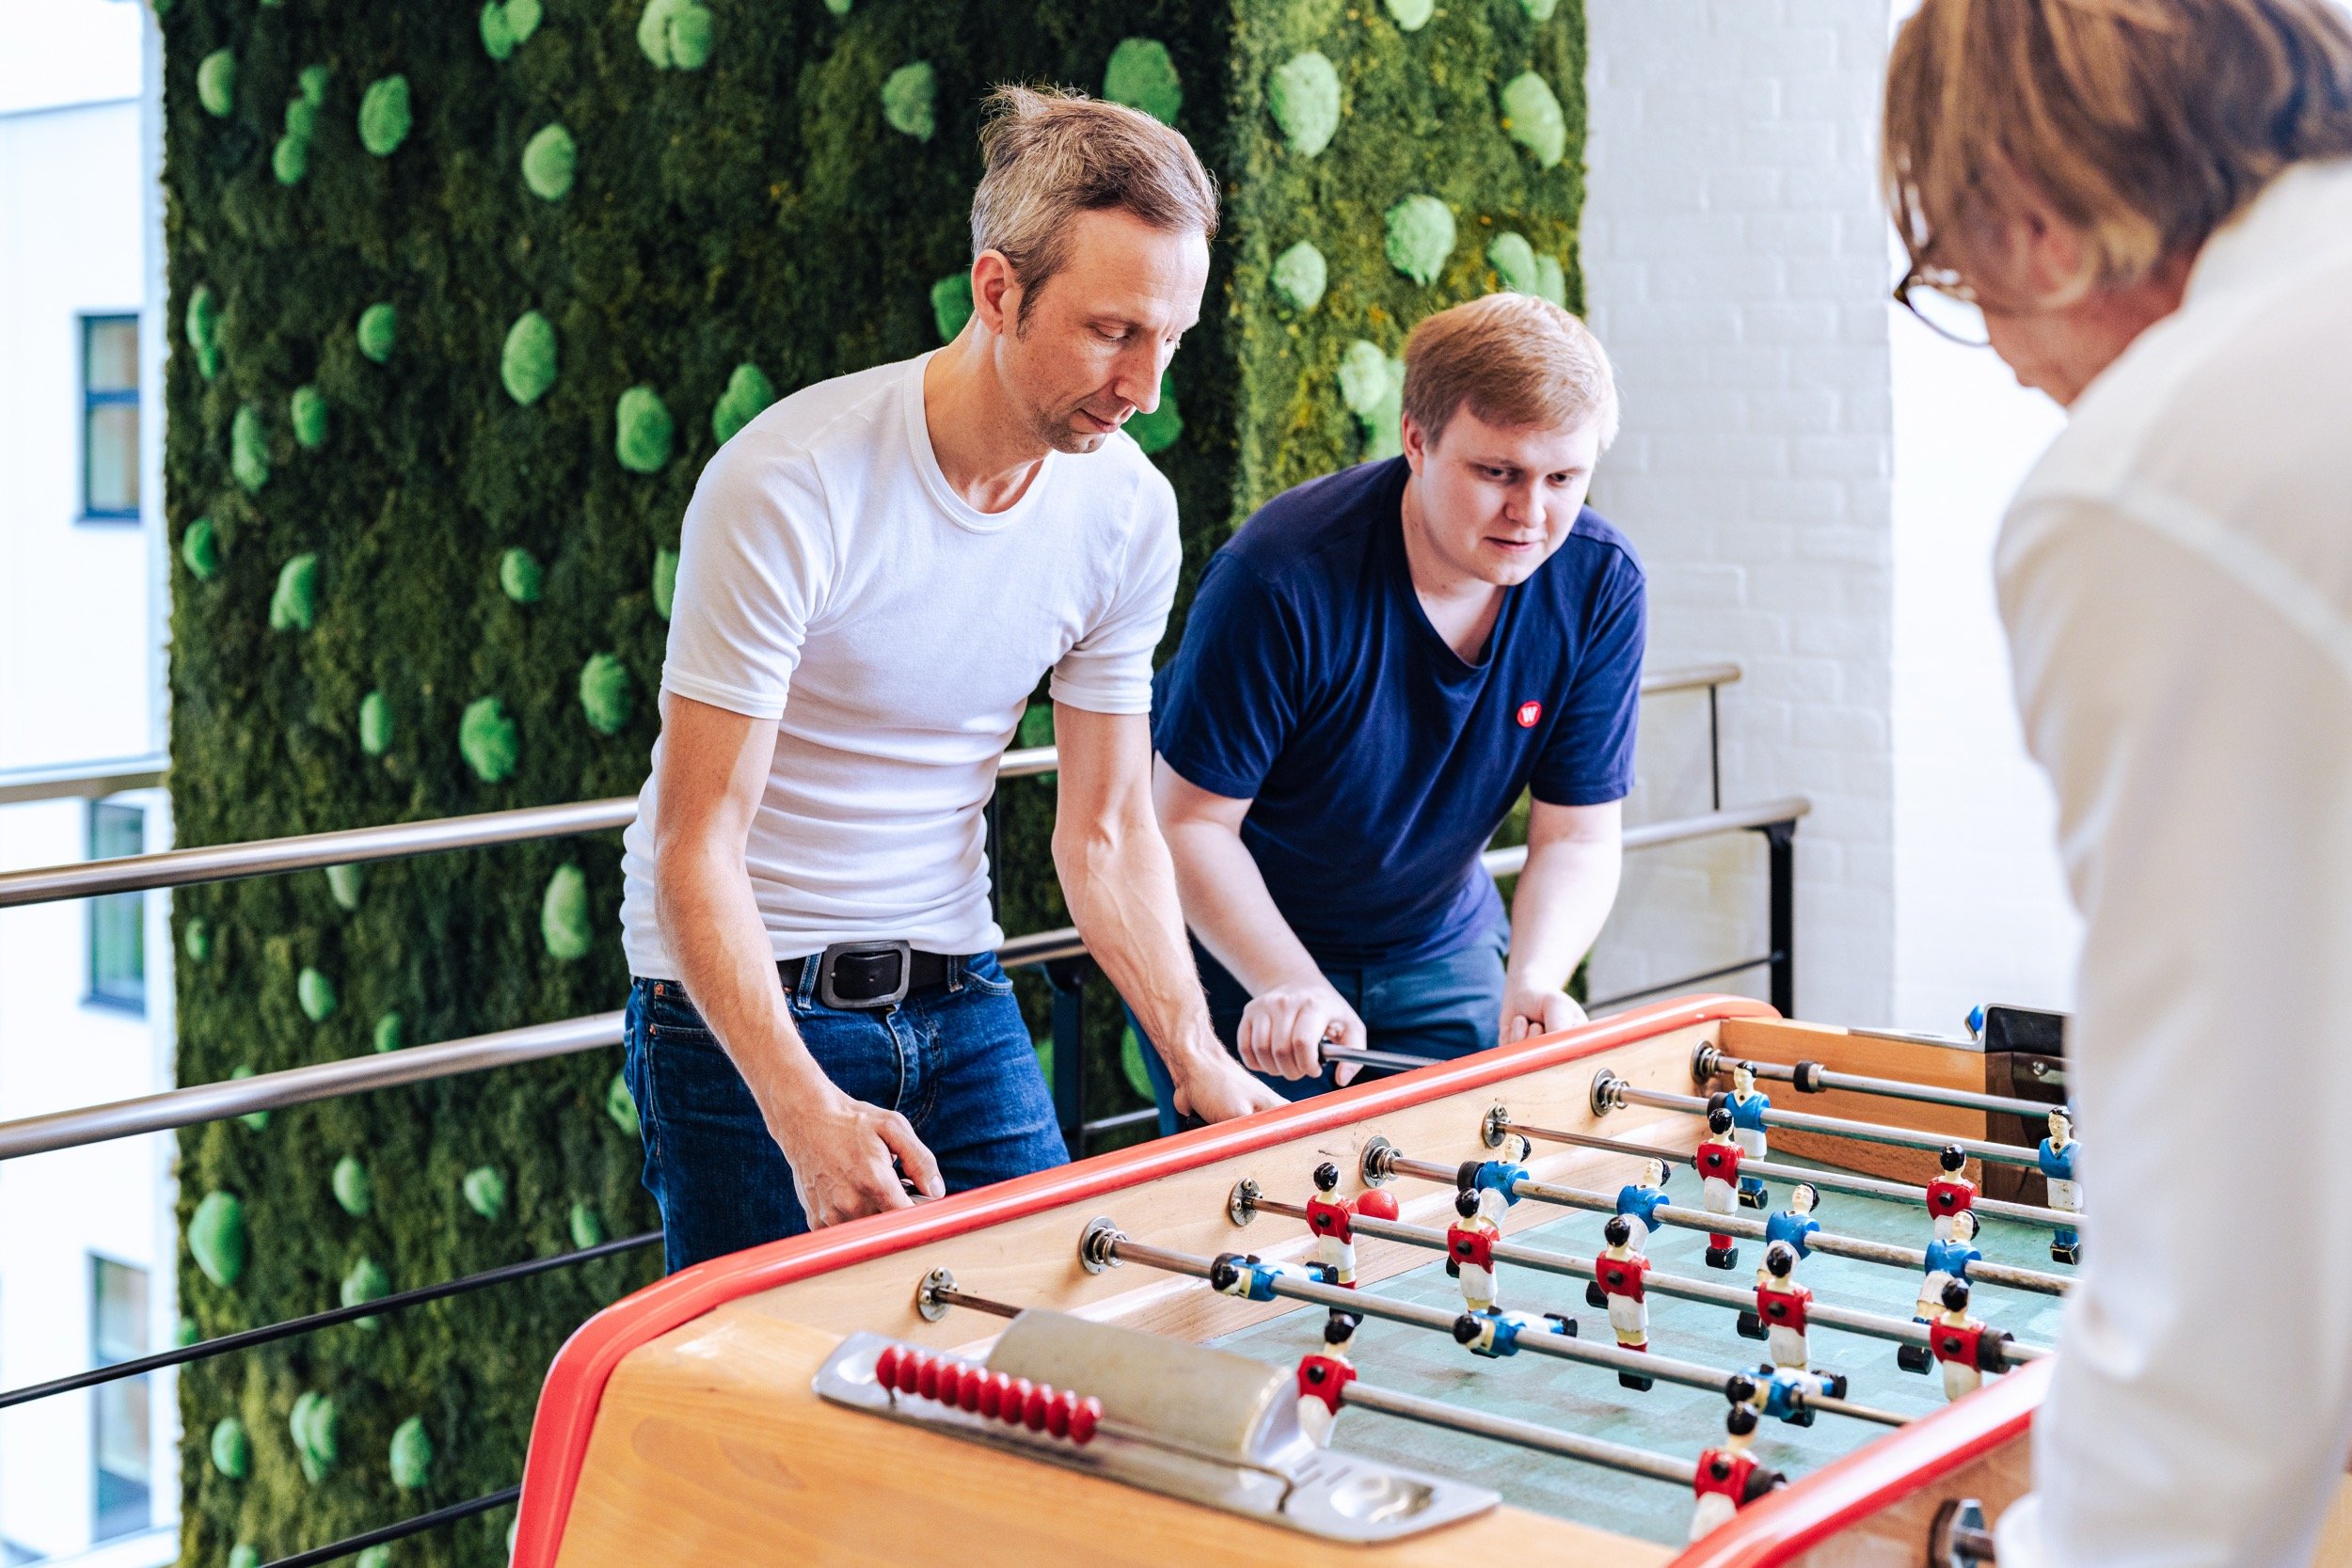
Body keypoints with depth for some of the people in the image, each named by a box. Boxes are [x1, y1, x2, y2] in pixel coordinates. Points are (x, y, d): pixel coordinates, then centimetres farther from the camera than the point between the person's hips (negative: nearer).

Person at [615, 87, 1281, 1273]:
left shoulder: (1130, 508, -6)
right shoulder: (788, 487, -23)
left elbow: (1107, 832, 2)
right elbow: (696, 846, -22)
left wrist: (1197, 1052, -11)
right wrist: (804, 1106, -34)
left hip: (960, 997, 5)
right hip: (747, 1007, -5)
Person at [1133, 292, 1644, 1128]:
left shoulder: (1598, 583, -15)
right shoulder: (1282, 580, -29)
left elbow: (1577, 835, -10)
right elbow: (1194, 821, -21)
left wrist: (1534, 982, -29)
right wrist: (1290, 985, -33)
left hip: (1438, 944, 4)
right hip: (1241, 943, -4)